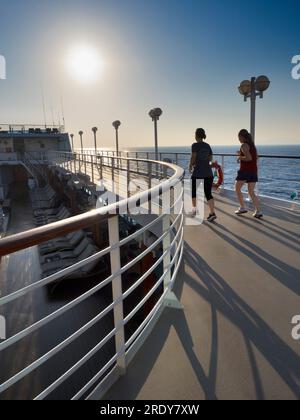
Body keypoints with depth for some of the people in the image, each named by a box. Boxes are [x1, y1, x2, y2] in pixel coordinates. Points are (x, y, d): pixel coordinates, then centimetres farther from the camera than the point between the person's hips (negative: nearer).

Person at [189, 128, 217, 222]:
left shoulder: (195, 145, -5)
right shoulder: (207, 146, 13)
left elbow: (193, 157, -11)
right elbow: (210, 159, 17)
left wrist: (190, 166, 7)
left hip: (198, 173, -5)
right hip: (208, 173, 5)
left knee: (193, 190, 17)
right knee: (208, 193, 3)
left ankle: (194, 209, 19)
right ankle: (212, 213, -5)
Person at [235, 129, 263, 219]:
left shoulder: (244, 145, -11)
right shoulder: (252, 145, 15)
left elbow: (249, 158, -22)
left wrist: (240, 157, -5)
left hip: (245, 170, -8)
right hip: (254, 171, 8)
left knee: (237, 189, 11)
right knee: (251, 192, 9)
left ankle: (243, 208, 10)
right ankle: (258, 212, 1)